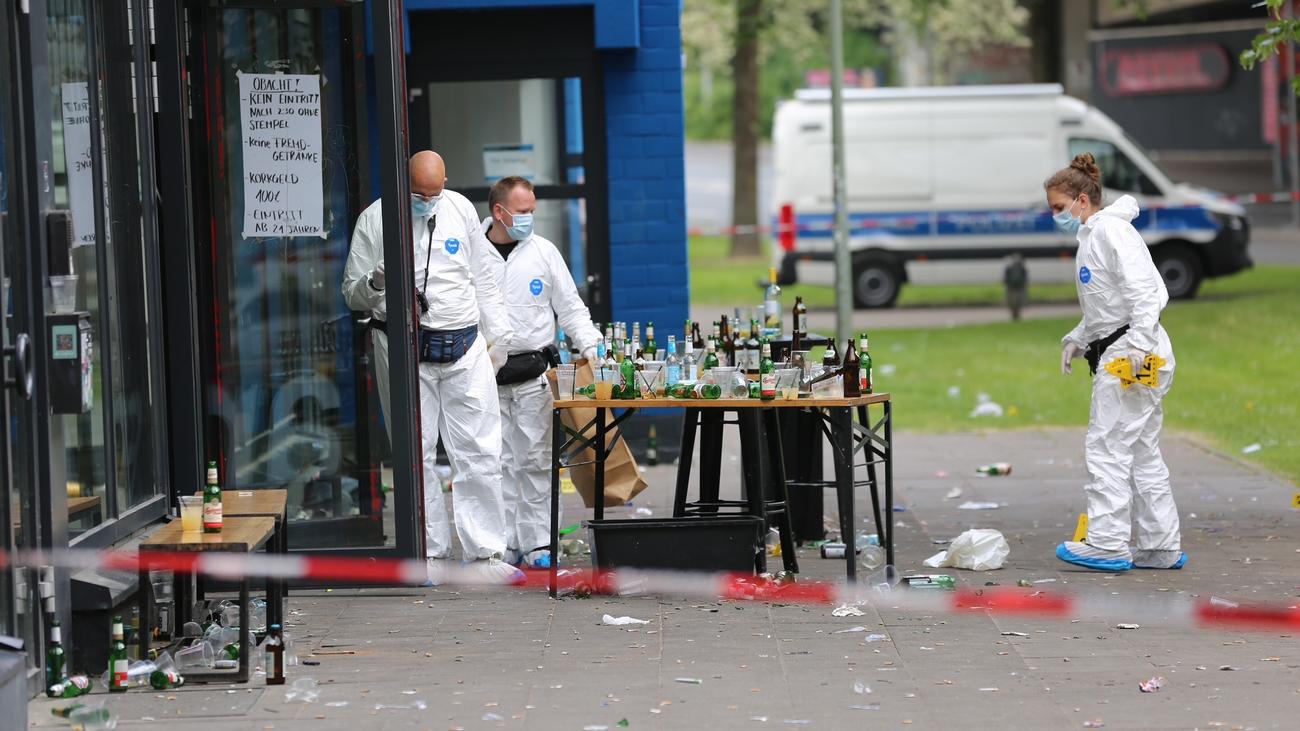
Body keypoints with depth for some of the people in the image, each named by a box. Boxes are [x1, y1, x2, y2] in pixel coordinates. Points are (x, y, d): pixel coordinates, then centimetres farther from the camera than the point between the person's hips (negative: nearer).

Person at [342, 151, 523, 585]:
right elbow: (352, 294, 2)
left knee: (480, 454, 0)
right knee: (417, 455, 0)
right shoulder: (375, 220, -1)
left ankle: (485, 553, 5)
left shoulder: (461, 210, 8)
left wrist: (497, 337, 15)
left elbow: (484, 278, 17)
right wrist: (373, 284, -21)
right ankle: (431, 555, 8)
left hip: (464, 349, 3)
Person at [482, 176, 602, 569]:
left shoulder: (544, 252, 6)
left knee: (535, 460, -4)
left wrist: (591, 347, -5)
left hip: (533, 374, 0)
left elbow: (571, 308, 9)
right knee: (499, 462, 1)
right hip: (486, 374, 0)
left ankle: (538, 545, -1)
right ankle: (506, 544, 6)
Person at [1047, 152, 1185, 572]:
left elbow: (1145, 291, -19)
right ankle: (1161, 547, 12)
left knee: (1106, 446, -10)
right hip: (1115, 356, 11)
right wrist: (1077, 339, 15)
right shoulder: (1090, 237, 20)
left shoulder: (1111, 230, -10)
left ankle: (1107, 544, -9)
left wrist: (1140, 343, -26)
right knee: (1142, 452, 10)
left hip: (1130, 353, -11)